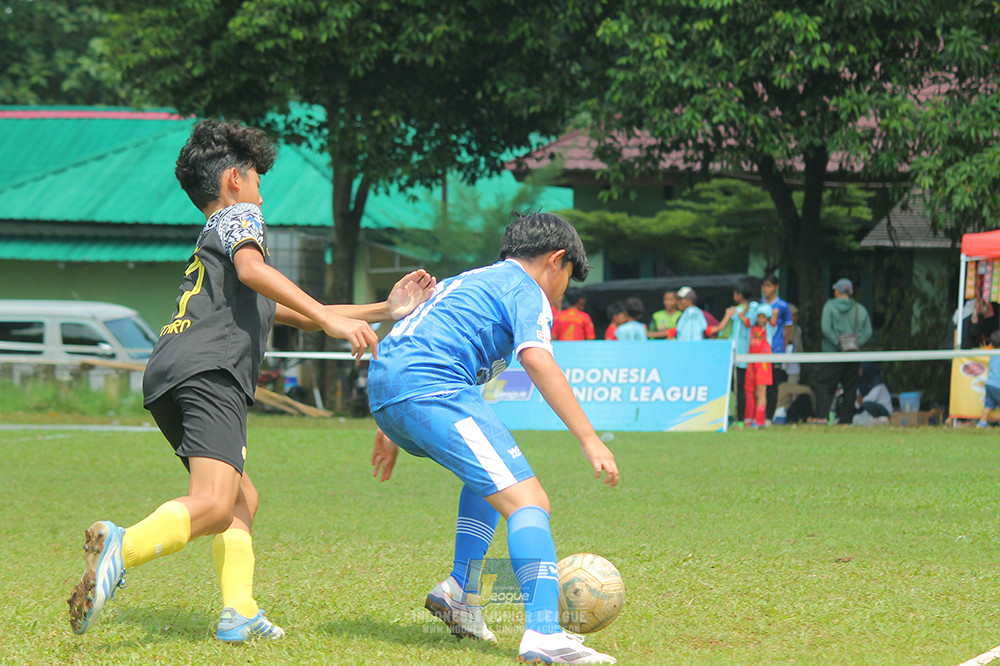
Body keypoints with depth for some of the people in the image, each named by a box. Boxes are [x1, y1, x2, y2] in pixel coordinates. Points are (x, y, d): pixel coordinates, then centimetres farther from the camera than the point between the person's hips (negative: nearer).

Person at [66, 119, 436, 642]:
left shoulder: (208, 247, 39)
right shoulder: (238, 216, 15)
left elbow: (298, 316, 42)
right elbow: (251, 268, -10)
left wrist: (387, 310, 40)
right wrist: (332, 320, -16)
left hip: (163, 382, 9)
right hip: (210, 371, -9)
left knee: (241, 500, 19)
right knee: (213, 506, -25)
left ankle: (239, 613, 3)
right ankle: (121, 547, -48)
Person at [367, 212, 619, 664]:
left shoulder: (467, 281, 32)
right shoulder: (525, 289, 6)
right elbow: (536, 358, -12)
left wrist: (389, 428, 39)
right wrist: (589, 439, -17)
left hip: (383, 390, 9)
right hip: (433, 389, -9)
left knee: (494, 473, 31)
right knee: (528, 501, -14)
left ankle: (459, 591, 21)